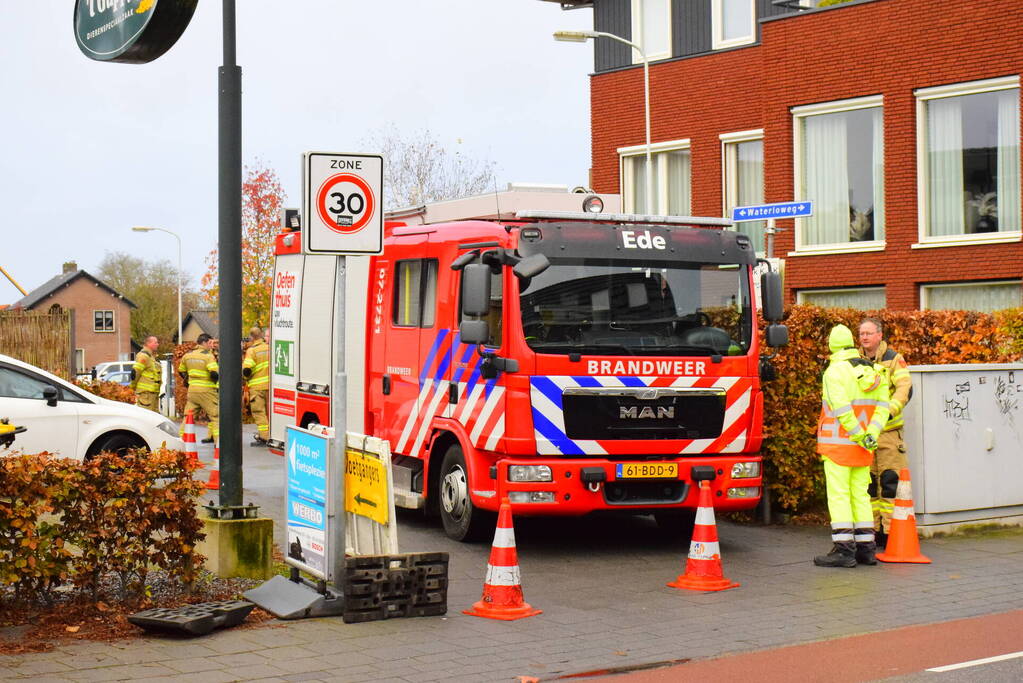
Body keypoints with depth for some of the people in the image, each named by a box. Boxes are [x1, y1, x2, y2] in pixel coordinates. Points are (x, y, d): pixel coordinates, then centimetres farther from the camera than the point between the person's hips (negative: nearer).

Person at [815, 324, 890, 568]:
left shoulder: (835, 371, -11)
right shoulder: (871, 370, 11)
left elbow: (842, 409, -20)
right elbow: (882, 406, 5)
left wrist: (860, 435, -15)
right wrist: (871, 434, -4)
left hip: (839, 443, -7)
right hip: (862, 447, 7)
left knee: (839, 495, -5)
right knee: (860, 494, 12)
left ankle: (844, 549, -8)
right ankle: (866, 548, 11)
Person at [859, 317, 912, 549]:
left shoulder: (893, 359, 0)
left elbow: (905, 388, -12)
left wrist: (889, 410, -28)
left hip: (888, 429, -3)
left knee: (891, 481, -5)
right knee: (867, 482, 7)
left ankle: (891, 531, -1)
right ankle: (872, 531, 14)